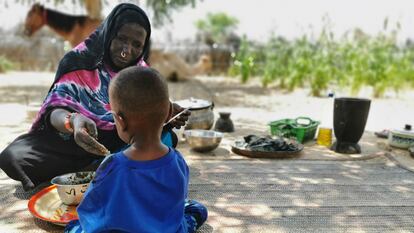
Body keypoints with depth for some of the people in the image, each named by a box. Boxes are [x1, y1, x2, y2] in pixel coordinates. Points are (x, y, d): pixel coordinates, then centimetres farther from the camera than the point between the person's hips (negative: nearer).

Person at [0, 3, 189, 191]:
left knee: (166, 137, -23)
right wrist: (73, 121, -42)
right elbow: (55, 110, -18)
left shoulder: (140, 72, 6)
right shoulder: (80, 61, -9)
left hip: (124, 144, 3)